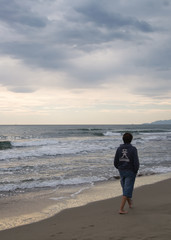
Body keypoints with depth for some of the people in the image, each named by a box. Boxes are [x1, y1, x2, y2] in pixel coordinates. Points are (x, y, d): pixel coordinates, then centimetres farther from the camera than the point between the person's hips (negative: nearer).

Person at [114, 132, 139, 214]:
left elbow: (115, 162, 0)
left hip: (122, 172, 5)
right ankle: (121, 209, -7)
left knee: (125, 188, 23)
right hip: (130, 172, -5)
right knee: (127, 190, -2)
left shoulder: (119, 149, -2)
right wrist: (136, 171, -1)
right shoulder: (133, 149, -14)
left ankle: (130, 203, 44)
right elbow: (136, 162, -18)